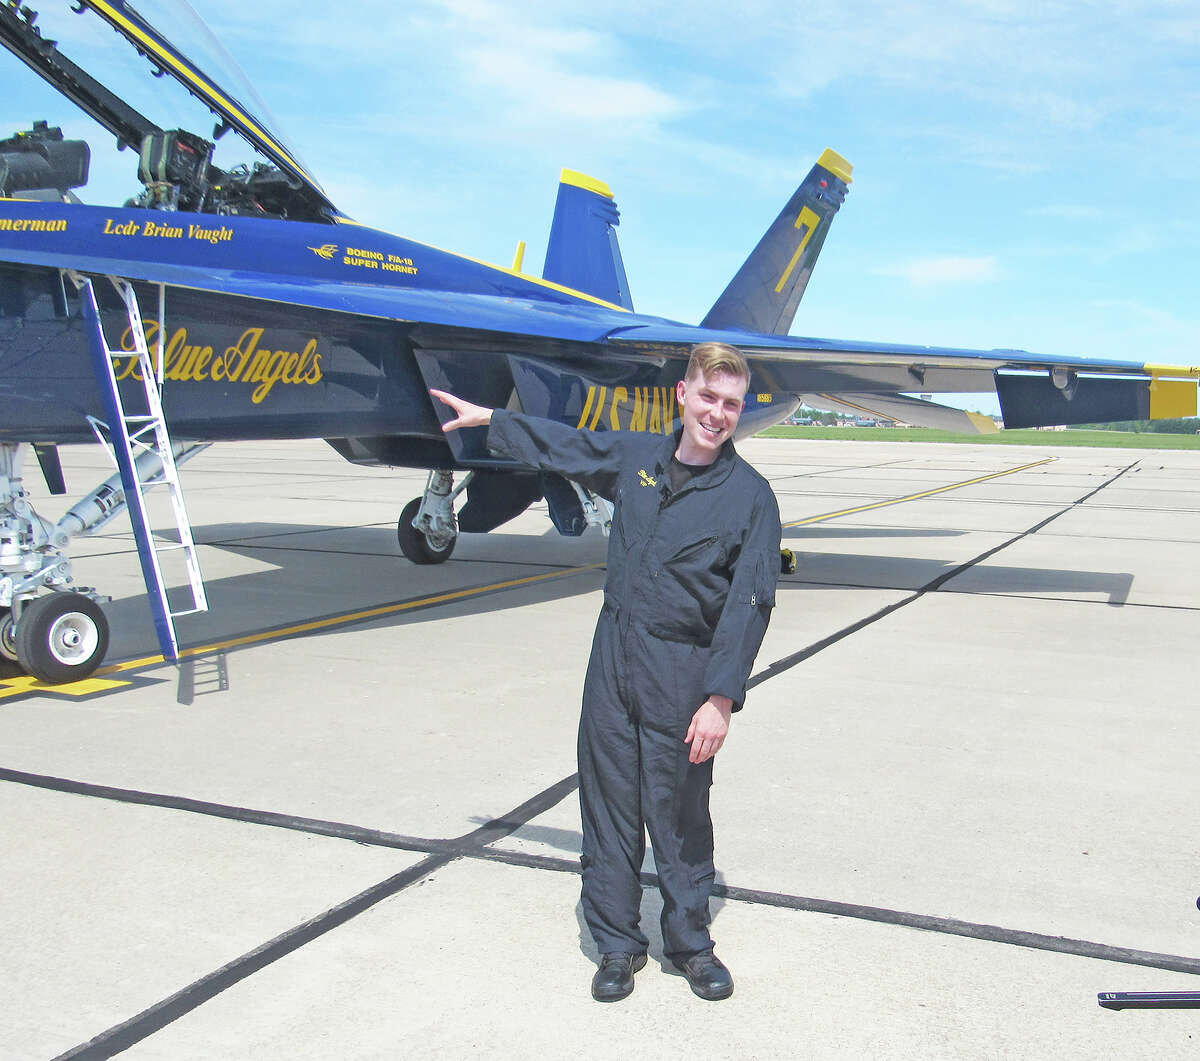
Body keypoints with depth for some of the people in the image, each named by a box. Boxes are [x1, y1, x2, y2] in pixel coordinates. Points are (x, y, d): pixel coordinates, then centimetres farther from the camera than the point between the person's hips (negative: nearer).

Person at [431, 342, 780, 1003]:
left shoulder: (750, 496, -8)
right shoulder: (635, 457, 6)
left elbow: (749, 604, -12)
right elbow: (562, 445, 23)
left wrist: (721, 698, -19)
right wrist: (486, 419, 32)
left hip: (683, 672, -4)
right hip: (613, 655, 4)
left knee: (678, 814, 6)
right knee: (608, 801, 9)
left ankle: (689, 942, 27)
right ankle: (617, 942, 25)